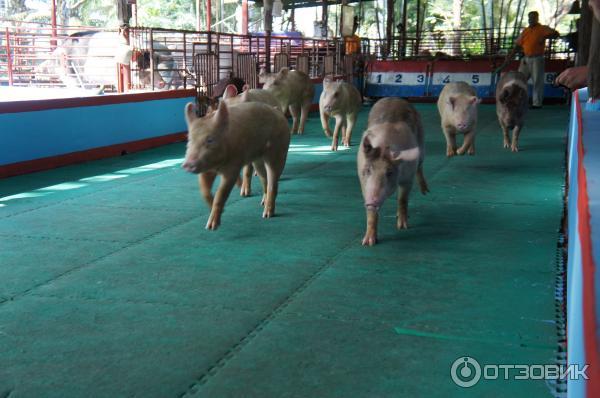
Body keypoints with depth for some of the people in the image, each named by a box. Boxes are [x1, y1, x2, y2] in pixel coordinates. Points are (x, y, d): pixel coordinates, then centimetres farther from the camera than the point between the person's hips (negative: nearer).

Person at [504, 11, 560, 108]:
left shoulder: (543, 29, -1)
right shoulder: (525, 31, 15)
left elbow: (555, 34, -11)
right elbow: (518, 45, 17)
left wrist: (545, 37, -27)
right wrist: (510, 56, 10)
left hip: (537, 59, -6)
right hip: (526, 59, 6)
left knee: (537, 81, -3)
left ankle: (537, 103, 2)